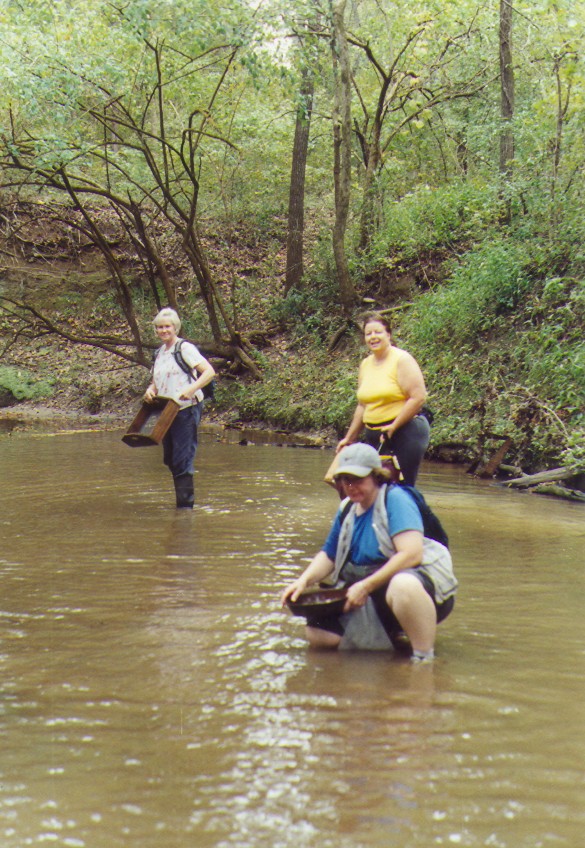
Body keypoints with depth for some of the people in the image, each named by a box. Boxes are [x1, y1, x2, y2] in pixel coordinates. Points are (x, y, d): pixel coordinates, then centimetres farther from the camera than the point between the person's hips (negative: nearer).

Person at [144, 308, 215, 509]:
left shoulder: (185, 348, -8)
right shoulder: (160, 353, 15)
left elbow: (209, 372, -16)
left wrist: (190, 390, -28)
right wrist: (150, 391, 0)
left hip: (186, 410, -8)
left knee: (182, 460, -10)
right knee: (170, 459, 12)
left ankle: (186, 504, -5)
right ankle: (181, 500, 23)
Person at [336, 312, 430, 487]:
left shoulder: (402, 360, -8)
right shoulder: (365, 364, 13)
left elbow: (418, 397, -15)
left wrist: (393, 427, -17)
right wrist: (349, 438, 20)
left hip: (406, 432, -7)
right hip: (374, 436, 7)